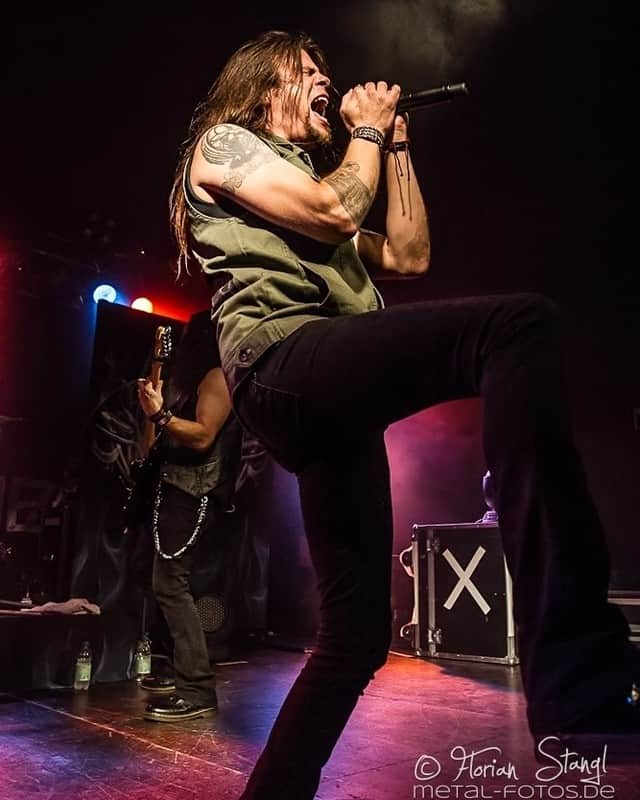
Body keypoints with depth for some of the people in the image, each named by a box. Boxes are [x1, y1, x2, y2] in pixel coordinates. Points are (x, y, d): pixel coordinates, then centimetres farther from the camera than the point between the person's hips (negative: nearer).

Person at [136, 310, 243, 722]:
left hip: (193, 493, -11)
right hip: (182, 489, 11)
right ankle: (186, 673, 19)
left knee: (171, 583, -15)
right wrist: (159, 400, 22)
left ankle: (198, 689, -14)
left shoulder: (216, 376, -6)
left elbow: (203, 436, -17)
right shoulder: (200, 378, 24)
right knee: (172, 581, 11)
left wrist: (159, 414, -21)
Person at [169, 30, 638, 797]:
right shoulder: (223, 144, 15)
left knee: (355, 632, 4)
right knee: (520, 322, -29)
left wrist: (397, 147, 30)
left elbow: (408, 255, 29)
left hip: (333, 396, 9)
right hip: (284, 363, -9)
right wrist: (368, 133, 15)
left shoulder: (300, 181, 38)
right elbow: (333, 212, -4)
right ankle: (575, 676, -37)